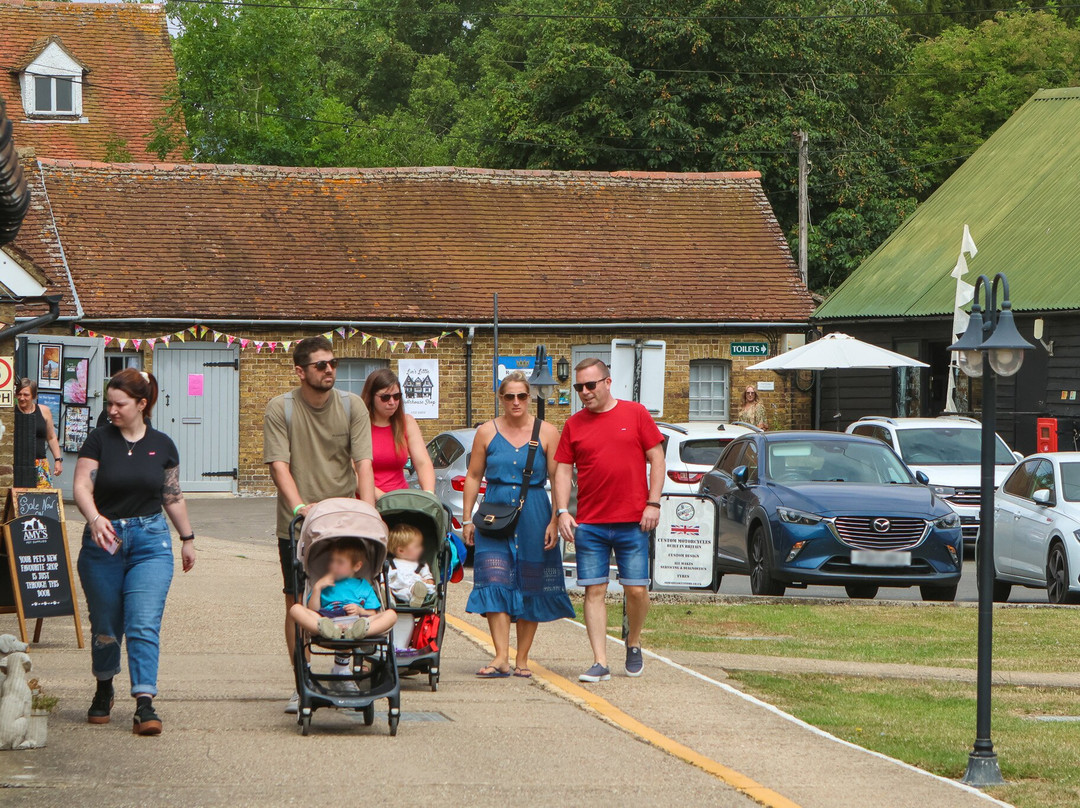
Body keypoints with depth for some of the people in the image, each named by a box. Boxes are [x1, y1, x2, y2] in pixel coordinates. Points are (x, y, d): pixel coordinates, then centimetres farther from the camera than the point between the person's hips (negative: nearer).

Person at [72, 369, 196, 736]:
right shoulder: (100, 440, -1)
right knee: (105, 626, 10)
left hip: (150, 540, 0)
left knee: (145, 624, -11)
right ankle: (104, 690, 34)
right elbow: (81, 486, -10)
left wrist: (187, 539, 19)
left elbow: (173, 496, 15)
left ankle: (145, 704, -16)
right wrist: (95, 518, -28)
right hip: (104, 539, 0)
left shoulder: (162, 445, 5)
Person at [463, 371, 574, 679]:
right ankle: (501, 657, -18)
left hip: (534, 516, 0)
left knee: (530, 588, 2)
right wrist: (468, 519, 5)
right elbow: (473, 477, 10)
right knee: (495, 583, -13)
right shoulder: (487, 432, 6)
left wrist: (555, 522, -6)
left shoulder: (546, 433, 3)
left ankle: (522, 659, 11)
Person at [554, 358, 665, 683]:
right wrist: (562, 512, -3)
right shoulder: (574, 424, 8)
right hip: (589, 524, 2)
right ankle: (600, 662, 0)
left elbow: (656, 459, 4)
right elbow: (563, 471, 9)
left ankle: (633, 643, 25)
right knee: (594, 591, -2)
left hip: (632, 522, -2)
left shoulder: (635, 414, 3)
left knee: (636, 590, -1)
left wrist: (653, 503, -5)